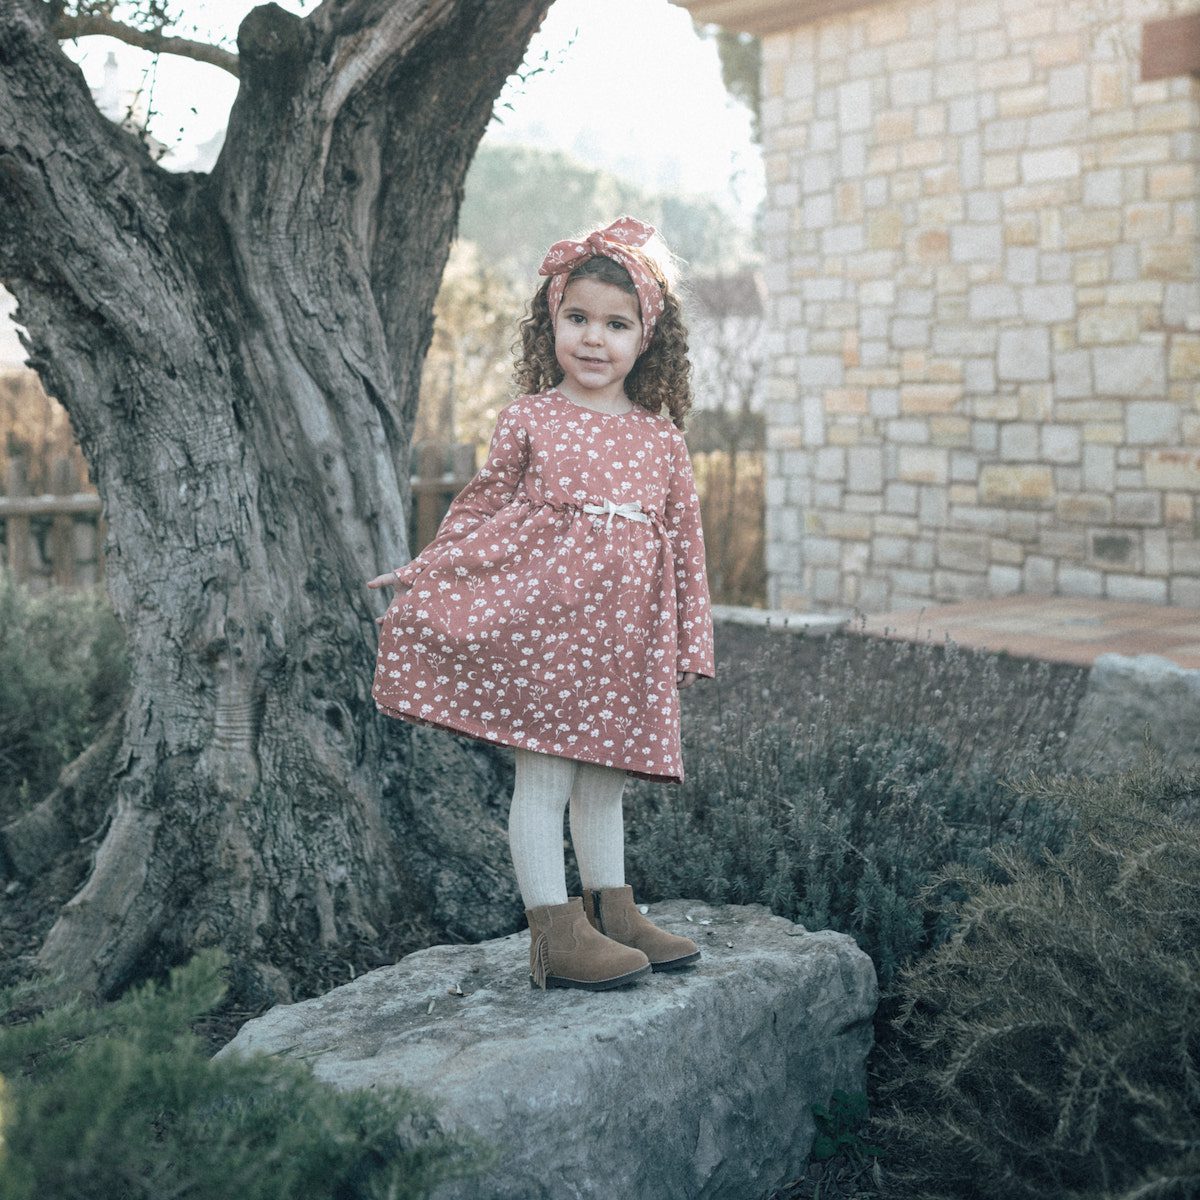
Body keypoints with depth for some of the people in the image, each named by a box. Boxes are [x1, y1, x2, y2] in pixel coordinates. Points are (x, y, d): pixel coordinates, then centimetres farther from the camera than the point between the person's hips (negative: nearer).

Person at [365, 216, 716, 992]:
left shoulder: (662, 440, 8)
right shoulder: (530, 420, 1)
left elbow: (686, 542, 10)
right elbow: (483, 507, 7)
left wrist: (693, 639, 8)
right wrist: (425, 572, 1)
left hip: (626, 636, 4)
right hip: (540, 618, -3)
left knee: (605, 778, 15)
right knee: (543, 778, 0)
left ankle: (612, 912, 27)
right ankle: (556, 933, 7)